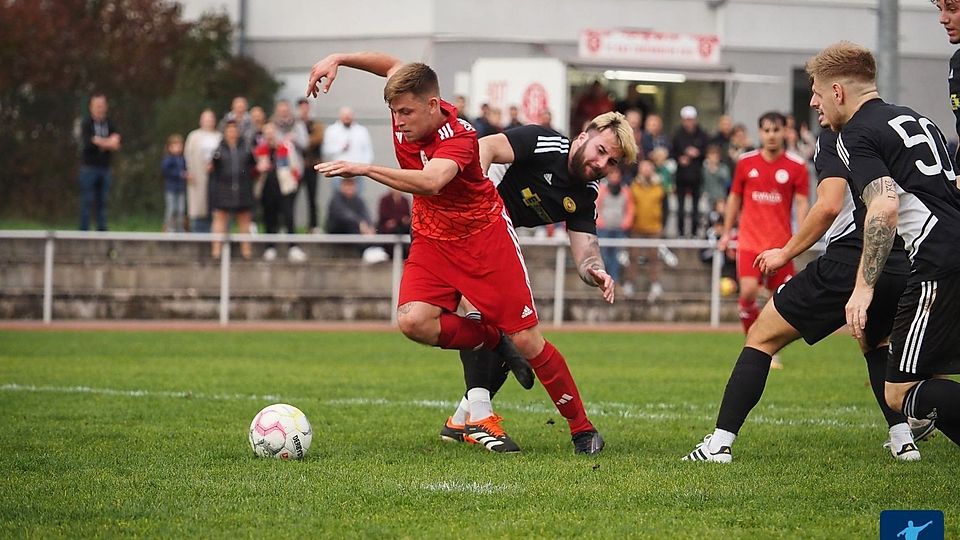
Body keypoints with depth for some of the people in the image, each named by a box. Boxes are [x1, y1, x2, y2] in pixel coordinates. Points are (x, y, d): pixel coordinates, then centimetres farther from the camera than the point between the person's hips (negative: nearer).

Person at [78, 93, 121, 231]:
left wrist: (100, 142, -18)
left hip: (104, 168, 4)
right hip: (89, 167, -4)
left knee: (102, 202, 7)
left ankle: (102, 229, 10)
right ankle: (84, 231, -3)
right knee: (87, 202, -5)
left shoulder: (110, 124, 9)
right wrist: (108, 142, -8)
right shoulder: (86, 124, -4)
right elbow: (88, 142, -17)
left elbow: (116, 145, -2)